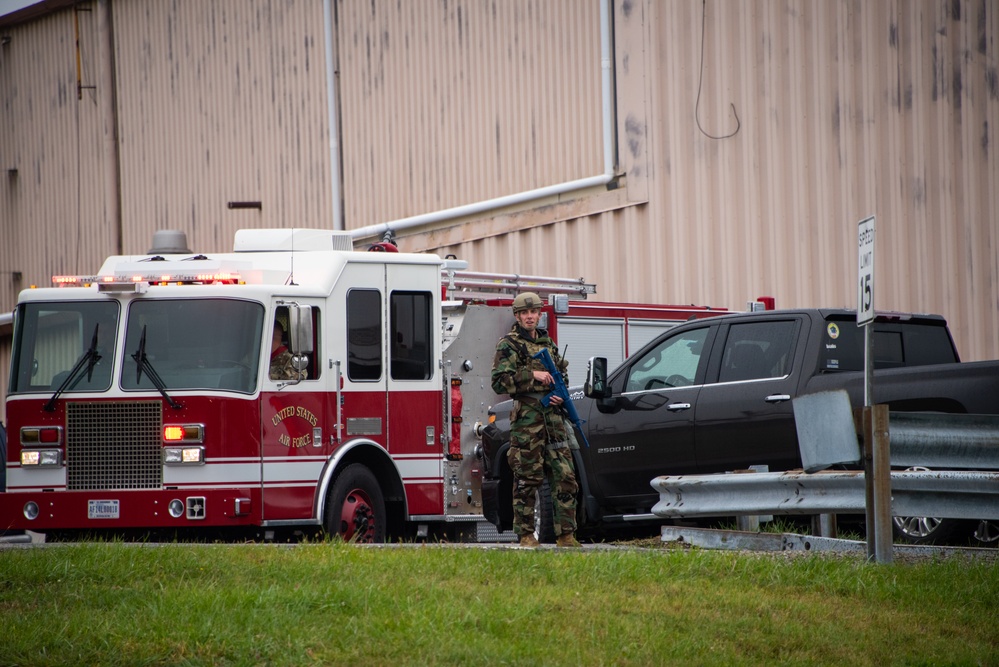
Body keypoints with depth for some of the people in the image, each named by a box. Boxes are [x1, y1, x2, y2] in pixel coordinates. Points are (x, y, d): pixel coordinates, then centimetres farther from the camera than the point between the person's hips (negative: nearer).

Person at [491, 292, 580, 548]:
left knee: (565, 476, 0)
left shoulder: (548, 343, 19)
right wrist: (532, 375, -15)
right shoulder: (509, 345, 0)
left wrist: (561, 395, 9)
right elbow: (499, 382, -10)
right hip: (526, 418, -6)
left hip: (553, 415, 6)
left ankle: (566, 534, 1)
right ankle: (526, 535, 1)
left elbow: (561, 377, 30)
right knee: (527, 479, -4)